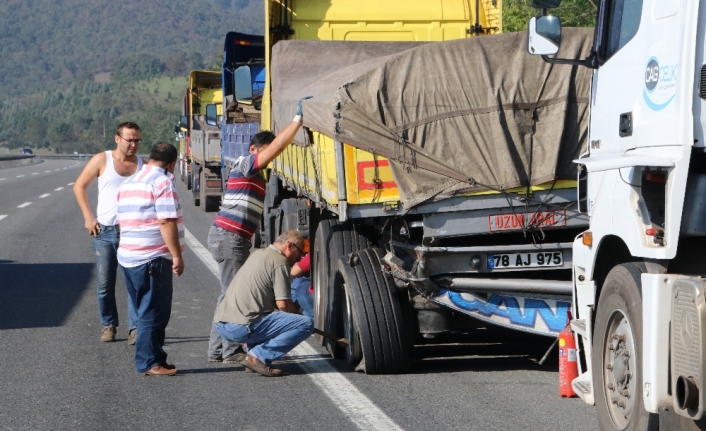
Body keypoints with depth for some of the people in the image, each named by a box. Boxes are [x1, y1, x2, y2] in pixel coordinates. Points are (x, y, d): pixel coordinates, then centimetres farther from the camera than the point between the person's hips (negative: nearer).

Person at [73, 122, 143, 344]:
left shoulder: (142, 165, 6)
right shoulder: (102, 160, 1)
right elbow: (79, 186, 6)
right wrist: (88, 217, -2)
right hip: (104, 231, 0)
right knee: (105, 284, 5)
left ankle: (135, 327, -4)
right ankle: (108, 325, 18)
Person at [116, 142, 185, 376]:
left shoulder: (129, 183, 17)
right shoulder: (163, 182, -10)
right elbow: (166, 222, -18)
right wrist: (177, 255, -16)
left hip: (128, 257, 9)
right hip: (153, 259, -9)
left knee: (147, 312, 15)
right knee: (154, 313, -4)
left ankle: (154, 359, 20)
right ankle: (149, 363, -3)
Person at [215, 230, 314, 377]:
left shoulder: (258, 254, 24)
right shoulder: (279, 261, -4)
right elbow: (283, 304, -10)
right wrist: (297, 315, 11)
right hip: (242, 327, -9)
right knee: (306, 324, -11)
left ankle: (254, 356, 15)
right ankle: (258, 356, -11)